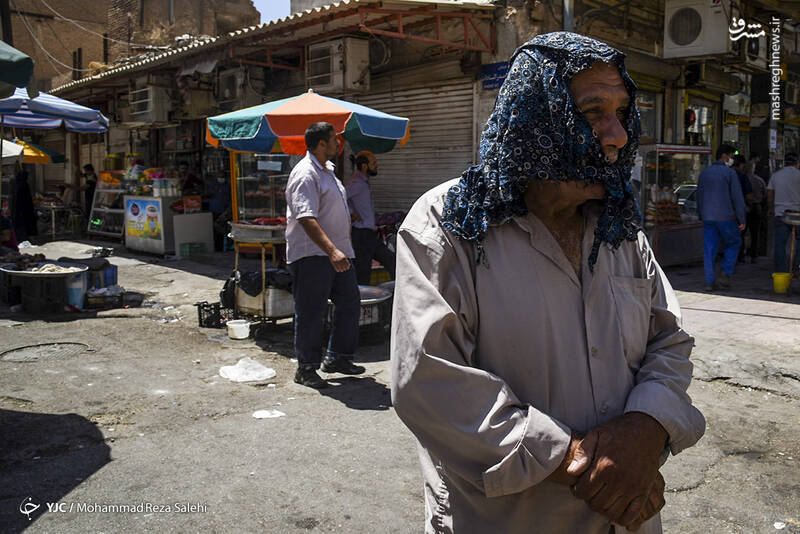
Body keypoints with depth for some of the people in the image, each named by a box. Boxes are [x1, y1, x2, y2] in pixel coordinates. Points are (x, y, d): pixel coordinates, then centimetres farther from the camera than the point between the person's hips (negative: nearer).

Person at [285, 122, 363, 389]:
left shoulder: (327, 170, 17)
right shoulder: (305, 174, -15)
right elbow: (307, 219, -27)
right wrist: (332, 251, -36)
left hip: (337, 252, 10)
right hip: (312, 254, -10)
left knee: (350, 303, 12)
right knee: (310, 312, -2)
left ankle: (337, 357, 26)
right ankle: (306, 368, 11)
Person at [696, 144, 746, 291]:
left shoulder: (704, 172, 9)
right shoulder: (730, 173, -7)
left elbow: (699, 195, 14)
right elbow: (737, 197, -9)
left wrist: (701, 216, 22)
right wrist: (742, 219, -5)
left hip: (708, 217, 5)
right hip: (725, 216, -4)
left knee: (709, 249, 5)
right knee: (733, 244, 14)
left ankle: (710, 282, 4)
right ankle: (725, 275, 4)